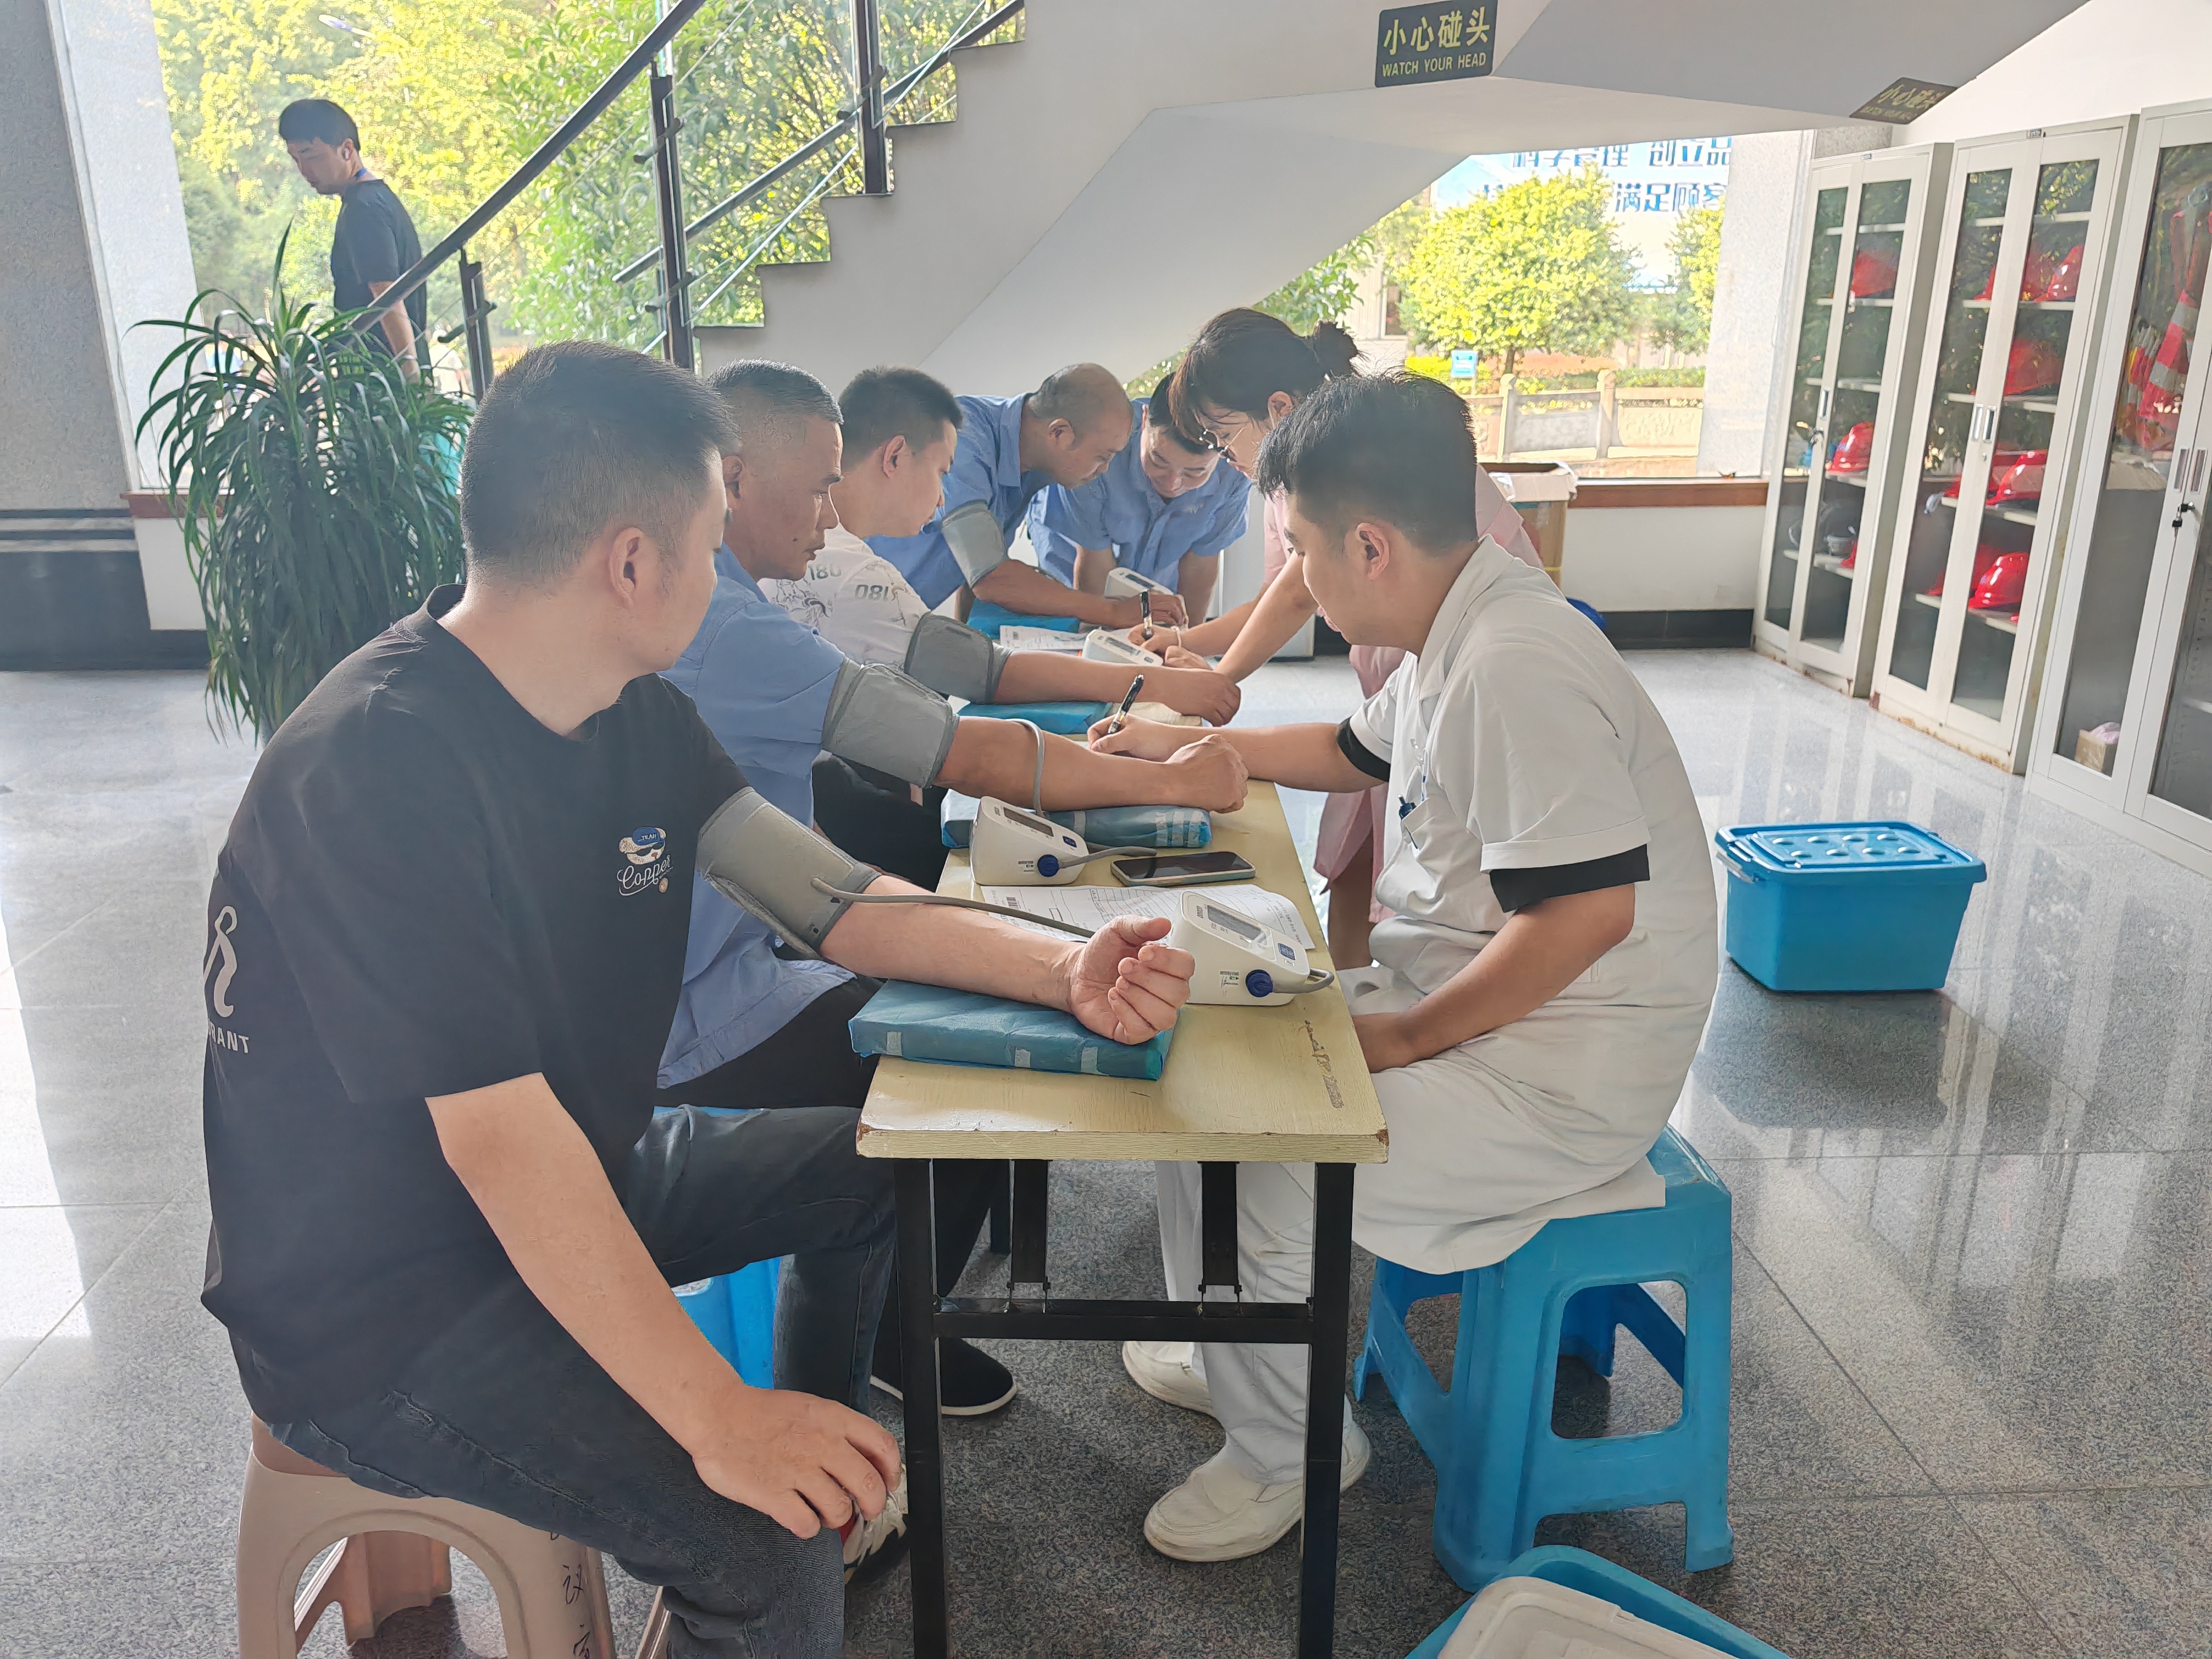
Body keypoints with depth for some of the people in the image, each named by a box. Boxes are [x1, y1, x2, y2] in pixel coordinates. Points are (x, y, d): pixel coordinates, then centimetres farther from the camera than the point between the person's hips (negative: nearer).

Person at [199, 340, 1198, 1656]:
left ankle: (833, 1488, 33)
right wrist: (718, 1415, -32)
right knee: (767, 1543, -25)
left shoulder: (638, 716, -3)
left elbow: (833, 898, 0)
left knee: (874, 1167, 15)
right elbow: (503, 1141, -32)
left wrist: (1063, 971, -11)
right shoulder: (376, 768, -29)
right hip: (374, 1311, -9)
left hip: (579, 1179, 9)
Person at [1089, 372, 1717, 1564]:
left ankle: (1282, 1456, 10)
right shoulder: (1455, 635, 7)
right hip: (1454, 990, 10)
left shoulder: (1515, 668, -26)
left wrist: (1404, 1039, -19)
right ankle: (1235, 1357, 30)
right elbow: (1353, 752, 26)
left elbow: (1587, 909, -30)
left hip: (1561, 1068, -10)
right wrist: (1182, 746, 25)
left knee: (1244, 1176, -20)